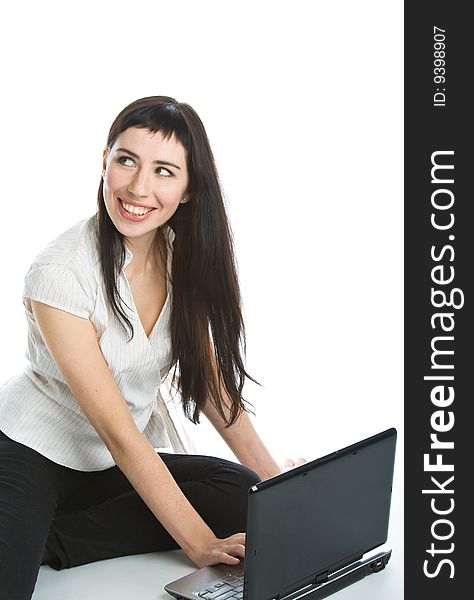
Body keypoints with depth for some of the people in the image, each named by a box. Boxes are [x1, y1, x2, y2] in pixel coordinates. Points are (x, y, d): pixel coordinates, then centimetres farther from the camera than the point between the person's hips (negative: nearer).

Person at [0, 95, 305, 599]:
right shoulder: (60, 273, -23)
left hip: (131, 457, 8)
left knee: (247, 498, -21)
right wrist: (198, 543, -25)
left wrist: (273, 477, -6)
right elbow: (117, 430, -23)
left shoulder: (183, 256, -4)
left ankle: (47, 542, -13)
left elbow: (207, 374, 4)